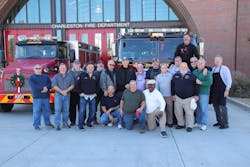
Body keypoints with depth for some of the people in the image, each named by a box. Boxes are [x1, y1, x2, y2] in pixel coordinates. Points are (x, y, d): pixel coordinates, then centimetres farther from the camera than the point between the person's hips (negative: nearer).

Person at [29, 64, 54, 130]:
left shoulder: (46, 77, 18)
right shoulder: (32, 77, 4)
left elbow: (50, 83, 5)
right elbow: (34, 87, -10)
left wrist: (46, 88, -15)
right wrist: (42, 89, -13)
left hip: (46, 97, 4)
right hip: (37, 97, -4)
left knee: (47, 110, 9)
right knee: (37, 111, -3)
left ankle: (47, 123, 22)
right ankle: (36, 125, 6)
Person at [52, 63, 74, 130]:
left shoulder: (70, 76, 6)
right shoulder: (56, 76, 1)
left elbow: (72, 85, 3)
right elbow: (54, 86, -5)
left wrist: (66, 91, -10)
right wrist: (61, 91, -13)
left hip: (67, 95, 2)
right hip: (58, 95, -2)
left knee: (66, 110, 7)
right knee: (58, 110, -6)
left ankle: (65, 123, 18)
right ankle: (57, 125, -3)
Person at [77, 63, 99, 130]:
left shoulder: (95, 76, 9)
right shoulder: (82, 75, -2)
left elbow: (97, 85, 17)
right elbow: (78, 84, -1)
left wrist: (96, 92, 8)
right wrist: (80, 92, -6)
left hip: (92, 96, 4)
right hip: (84, 96, -4)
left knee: (92, 111, 7)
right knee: (82, 111, -5)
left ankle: (89, 122, 25)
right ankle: (80, 125, 4)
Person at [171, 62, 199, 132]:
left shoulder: (192, 75, -2)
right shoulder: (175, 75, 6)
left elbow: (196, 85, -1)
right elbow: (172, 85, 14)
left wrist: (196, 95, -5)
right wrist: (173, 94, 11)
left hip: (189, 98, -3)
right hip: (178, 98, 3)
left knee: (189, 113, 1)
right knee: (178, 112, 9)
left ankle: (189, 126, 13)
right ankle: (180, 124, 26)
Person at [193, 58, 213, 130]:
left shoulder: (207, 72, -3)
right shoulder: (194, 72, 14)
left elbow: (210, 82, -14)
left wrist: (200, 82, -20)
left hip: (204, 93, -5)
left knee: (203, 109, -2)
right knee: (197, 108, 11)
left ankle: (203, 124, 6)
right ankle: (197, 122, 23)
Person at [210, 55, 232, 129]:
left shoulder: (224, 69, -7)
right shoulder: (213, 69, 11)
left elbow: (229, 80, -10)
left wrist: (227, 90, -16)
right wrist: (211, 89, 9)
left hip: (222, 90, -6)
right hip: (214, 91, 6)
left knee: (222, 106, -4)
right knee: (215, 105, 11)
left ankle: (225, 124, 5)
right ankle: (219, 121, 26)